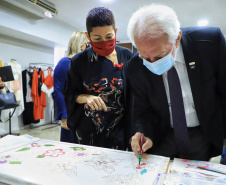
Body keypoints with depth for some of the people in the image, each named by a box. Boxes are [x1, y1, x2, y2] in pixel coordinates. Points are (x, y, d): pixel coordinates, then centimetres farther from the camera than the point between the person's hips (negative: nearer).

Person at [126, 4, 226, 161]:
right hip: (162, 138, 0)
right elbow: (143, 110, -5)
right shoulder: (136, 67, -17)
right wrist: (144, 134, -24)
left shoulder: (211, 41, -20)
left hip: (204, 135, 1)